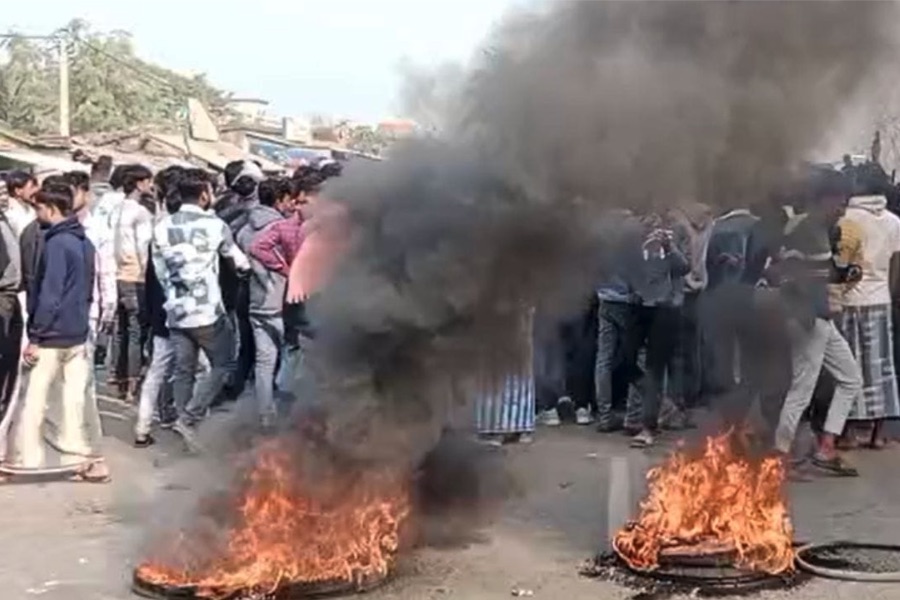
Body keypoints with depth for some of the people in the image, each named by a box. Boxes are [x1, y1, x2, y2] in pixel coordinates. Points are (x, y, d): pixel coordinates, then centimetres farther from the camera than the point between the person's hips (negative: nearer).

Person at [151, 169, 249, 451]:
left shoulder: (162, 227, 5)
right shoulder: (214, 225, -6)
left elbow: (160, 270, 8)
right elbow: (239, 261, 5)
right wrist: (245, 268, 28)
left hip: (176, 312, 5)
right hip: (208, 311, -5)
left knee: (183, 371, 11)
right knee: (223, 364, 8)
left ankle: (187, 426, 14)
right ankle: (189, 418, -3)